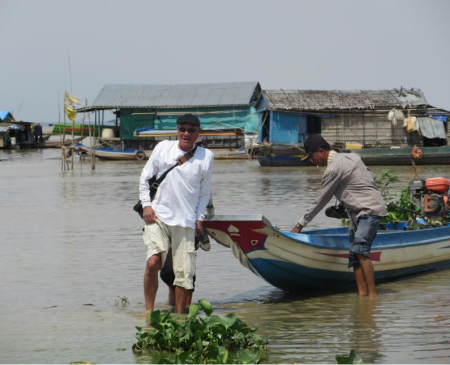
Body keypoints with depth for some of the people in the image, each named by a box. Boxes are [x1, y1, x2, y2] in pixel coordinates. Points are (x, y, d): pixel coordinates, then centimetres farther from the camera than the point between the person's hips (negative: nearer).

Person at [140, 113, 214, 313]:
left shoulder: (205, 156, 5)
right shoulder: (163, 148, 4)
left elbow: (205, 192, 13)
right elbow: (145, 178, 11)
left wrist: (199, 218, 6)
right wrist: (146, 205, 2)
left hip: (186, 222, 1)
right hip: (158, 216, -1)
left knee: (184, 271, 0)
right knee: (153, 262, -18)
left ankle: (179, 316, 14)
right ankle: (149, 311, -6)